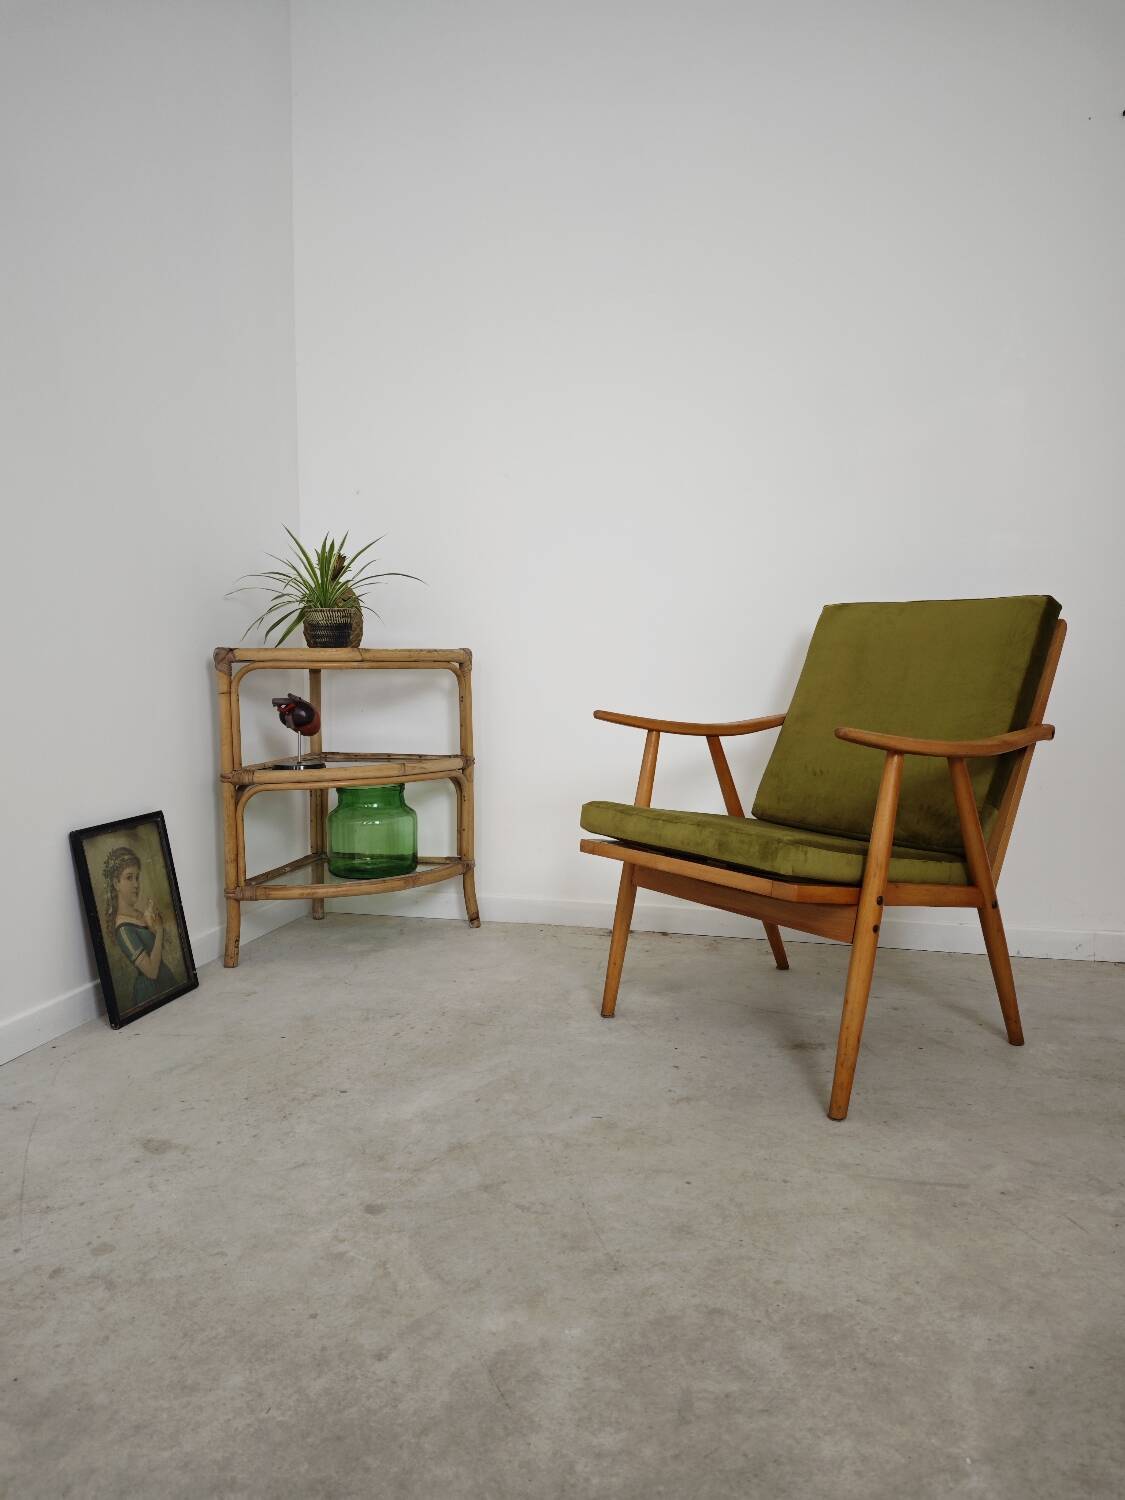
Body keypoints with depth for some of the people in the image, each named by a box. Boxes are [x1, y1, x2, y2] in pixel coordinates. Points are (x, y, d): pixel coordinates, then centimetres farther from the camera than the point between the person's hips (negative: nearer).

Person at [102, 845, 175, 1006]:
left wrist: (156, 924, -9)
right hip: (150, 991, -7)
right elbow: (151, 970, -22)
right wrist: (159, 930, -18)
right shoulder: (124, 928, -21)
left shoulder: (140, 910, 1)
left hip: (166, 981, 7)